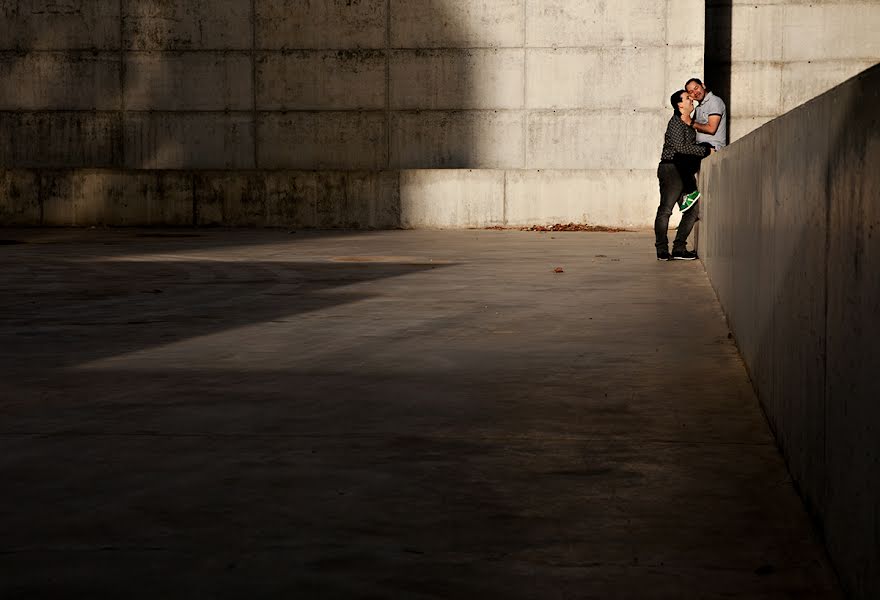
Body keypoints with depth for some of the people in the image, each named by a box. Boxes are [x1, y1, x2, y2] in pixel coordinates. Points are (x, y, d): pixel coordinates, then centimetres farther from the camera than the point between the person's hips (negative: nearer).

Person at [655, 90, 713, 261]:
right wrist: (706, 151, -18)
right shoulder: (676, 122, -10)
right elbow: (681, 147, -22)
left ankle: (679, 249, 8)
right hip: (671, 168, -9)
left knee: (692, 211, 4)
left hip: (686, 171, 9)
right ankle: (662, 250, -5)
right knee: (665, 209, -7)